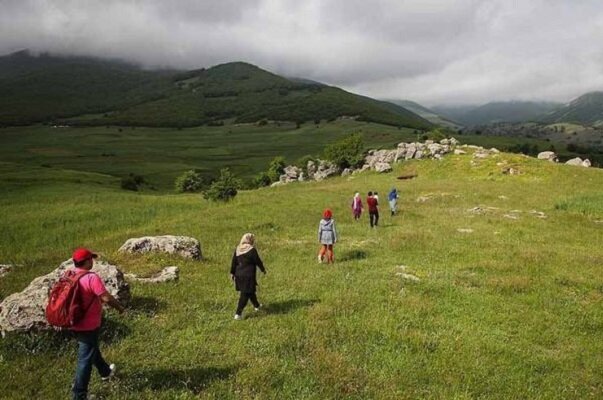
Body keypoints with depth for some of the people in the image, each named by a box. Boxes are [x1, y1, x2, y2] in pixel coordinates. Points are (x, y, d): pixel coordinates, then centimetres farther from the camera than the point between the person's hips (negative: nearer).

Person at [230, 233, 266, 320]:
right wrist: (263, 270, 10)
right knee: (245, 294, -2)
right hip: (248, 276, -7)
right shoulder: (252, 250, -14)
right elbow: (258, 261, -6)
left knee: (250, 291, 24)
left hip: (239, 275, 7)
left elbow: (234, 262, 9)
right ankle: (238, 313, -4)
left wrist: (232, 273, 18)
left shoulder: (237, 249, 4)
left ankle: (256, 305, 42)